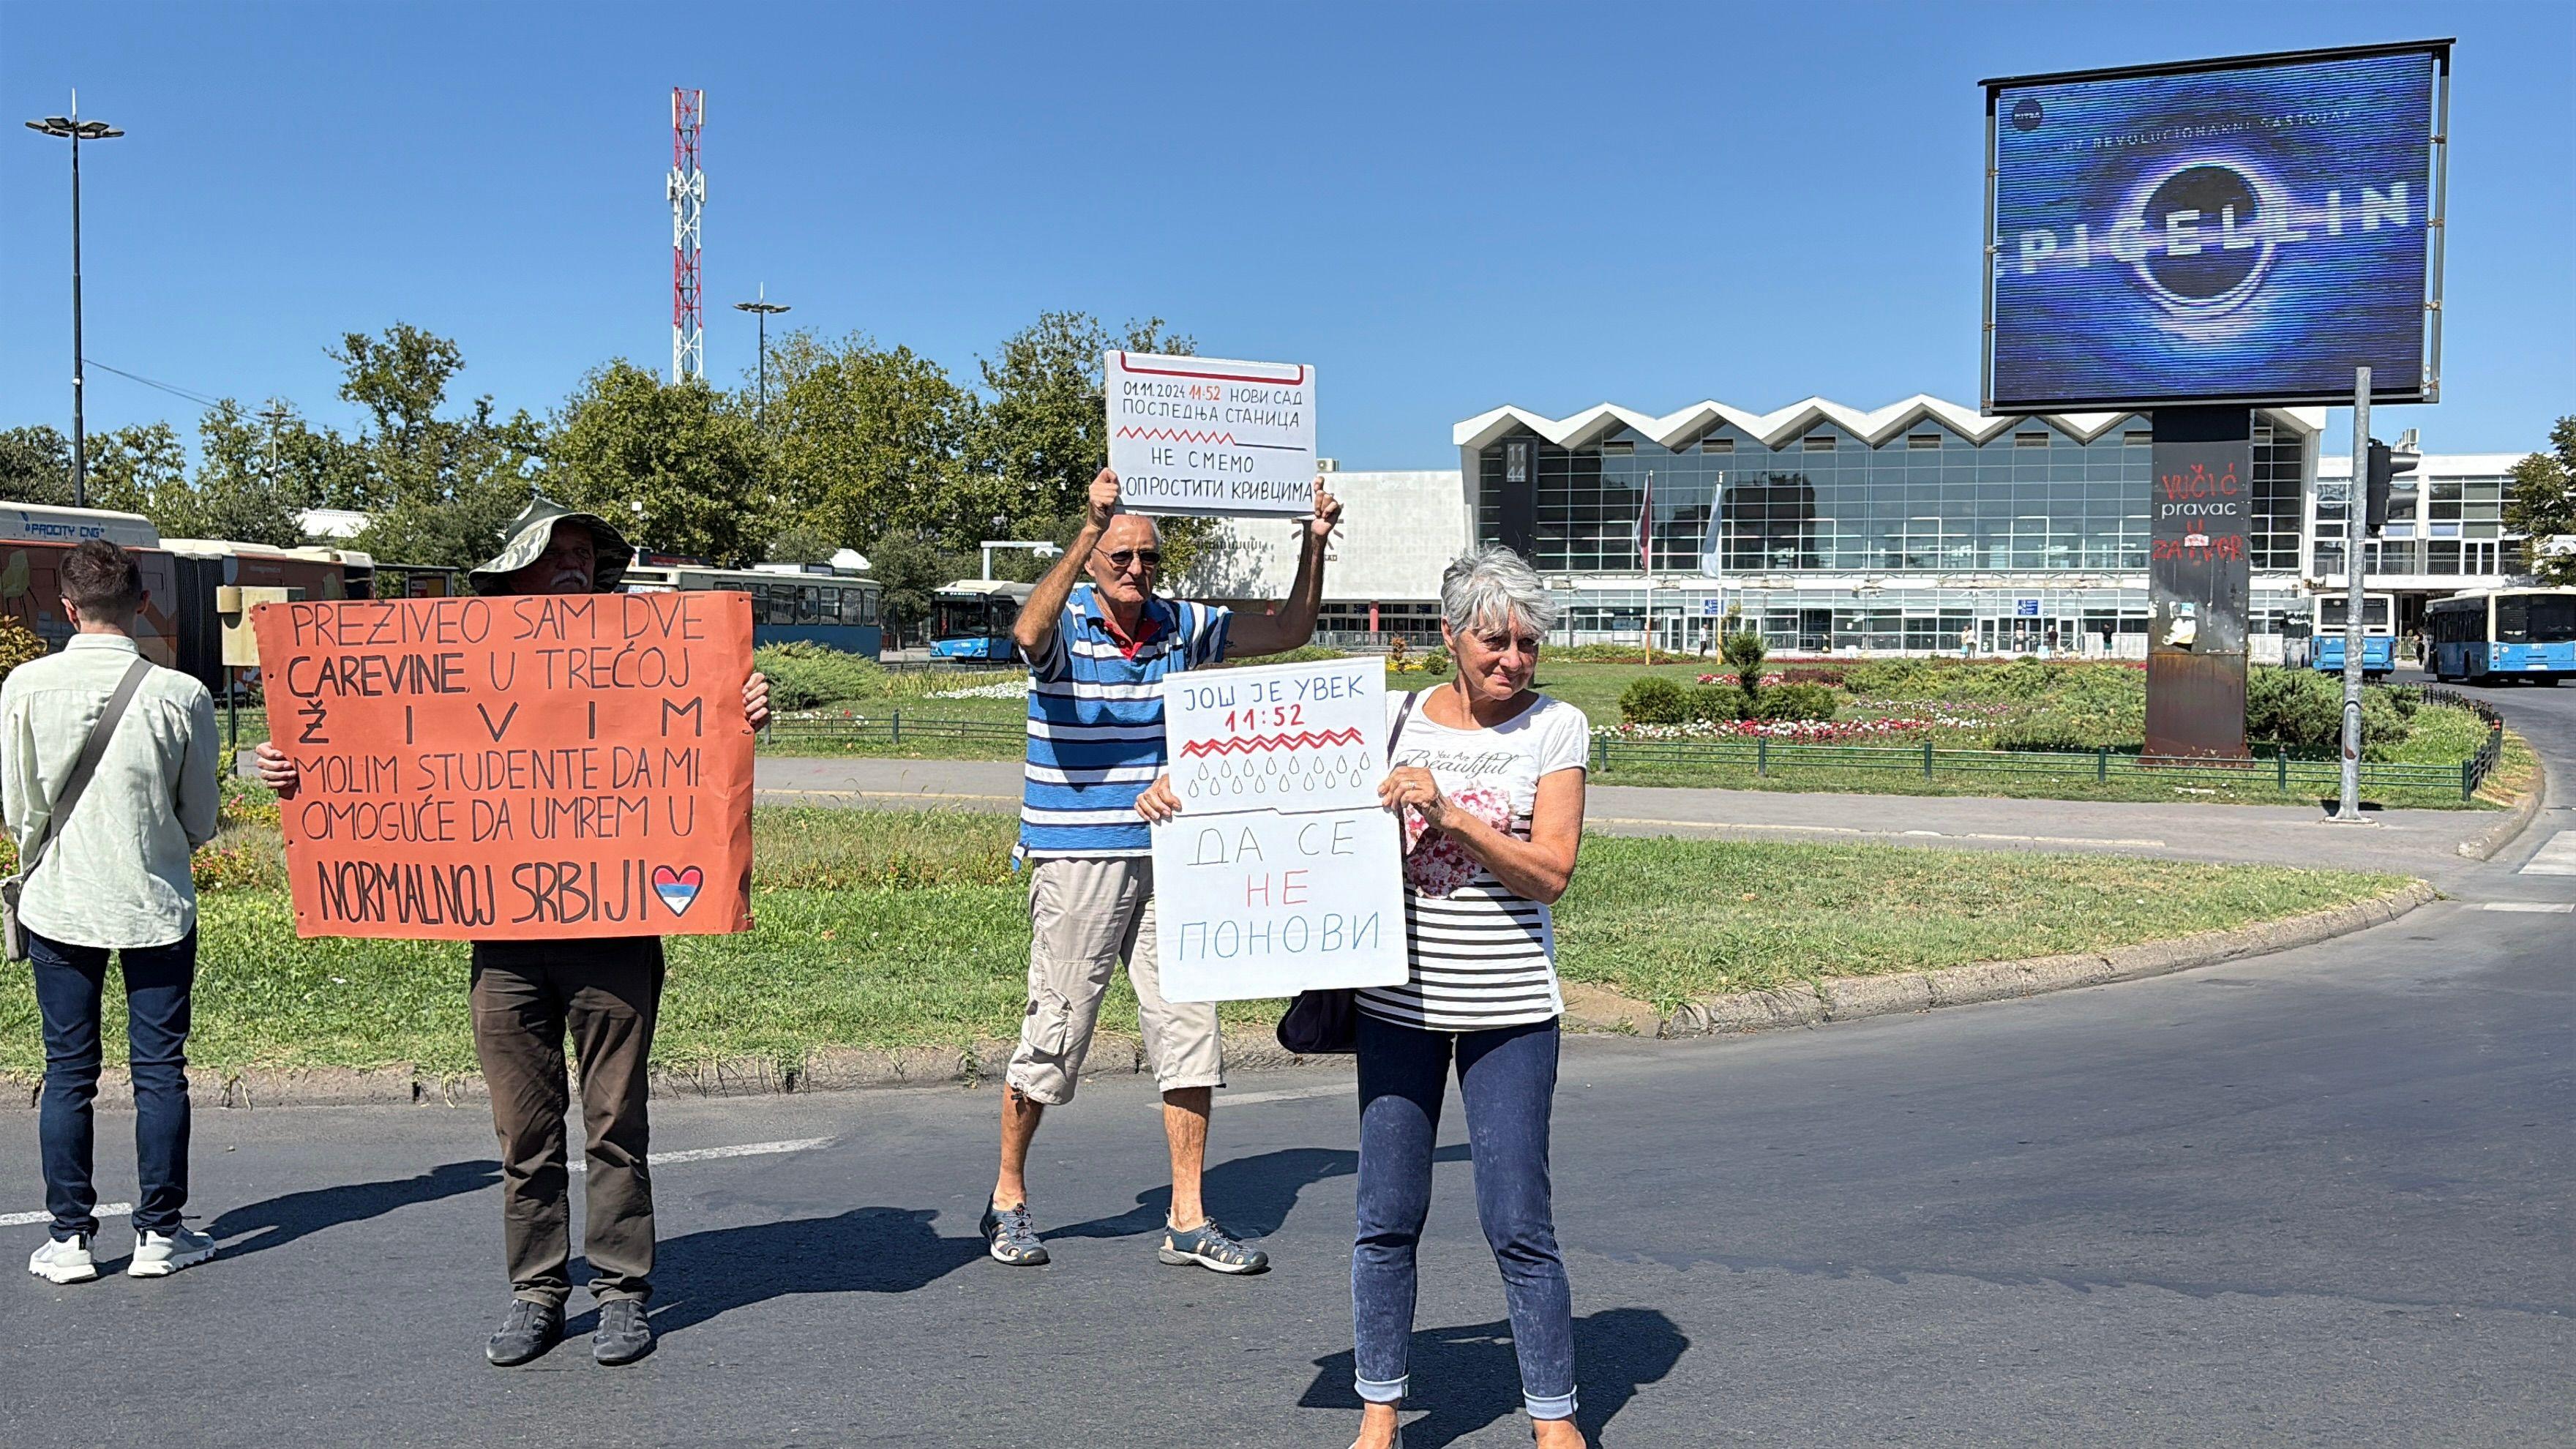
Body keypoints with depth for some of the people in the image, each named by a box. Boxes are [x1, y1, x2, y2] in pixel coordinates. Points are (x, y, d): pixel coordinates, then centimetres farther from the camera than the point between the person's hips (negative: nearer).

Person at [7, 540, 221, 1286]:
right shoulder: (181, 695, -11)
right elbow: (201, 821, -2)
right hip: (157, 906, -1)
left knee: (68, 1072, 9)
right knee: (159, 1070, 6)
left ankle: (69, 1237, 14)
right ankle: (159, 1232, 12)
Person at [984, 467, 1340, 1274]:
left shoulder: (1185, 629, 7)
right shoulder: (1065, 629, -7)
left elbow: (1290, 631, 12)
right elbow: (1029, 633, -32)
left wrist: (1313, 545, -3)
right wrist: (1087, 531, -41)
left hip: (1169, 859, 5)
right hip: (1077, 863, -5)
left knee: (1189, 1032, 3)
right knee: (1054, 1034, 3)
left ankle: (1188, 1222, 13)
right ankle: (1008, 1201, 23)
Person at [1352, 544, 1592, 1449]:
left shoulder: (1556, 727, -2)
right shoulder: (1397, 718, 4)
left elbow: (1551, 869, -10)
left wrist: (1445, 808, -20)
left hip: (1510, 1009, -2)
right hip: (1399, 1001, 2)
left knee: (1518, 1224, 1)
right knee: (1387, 1217, 8)